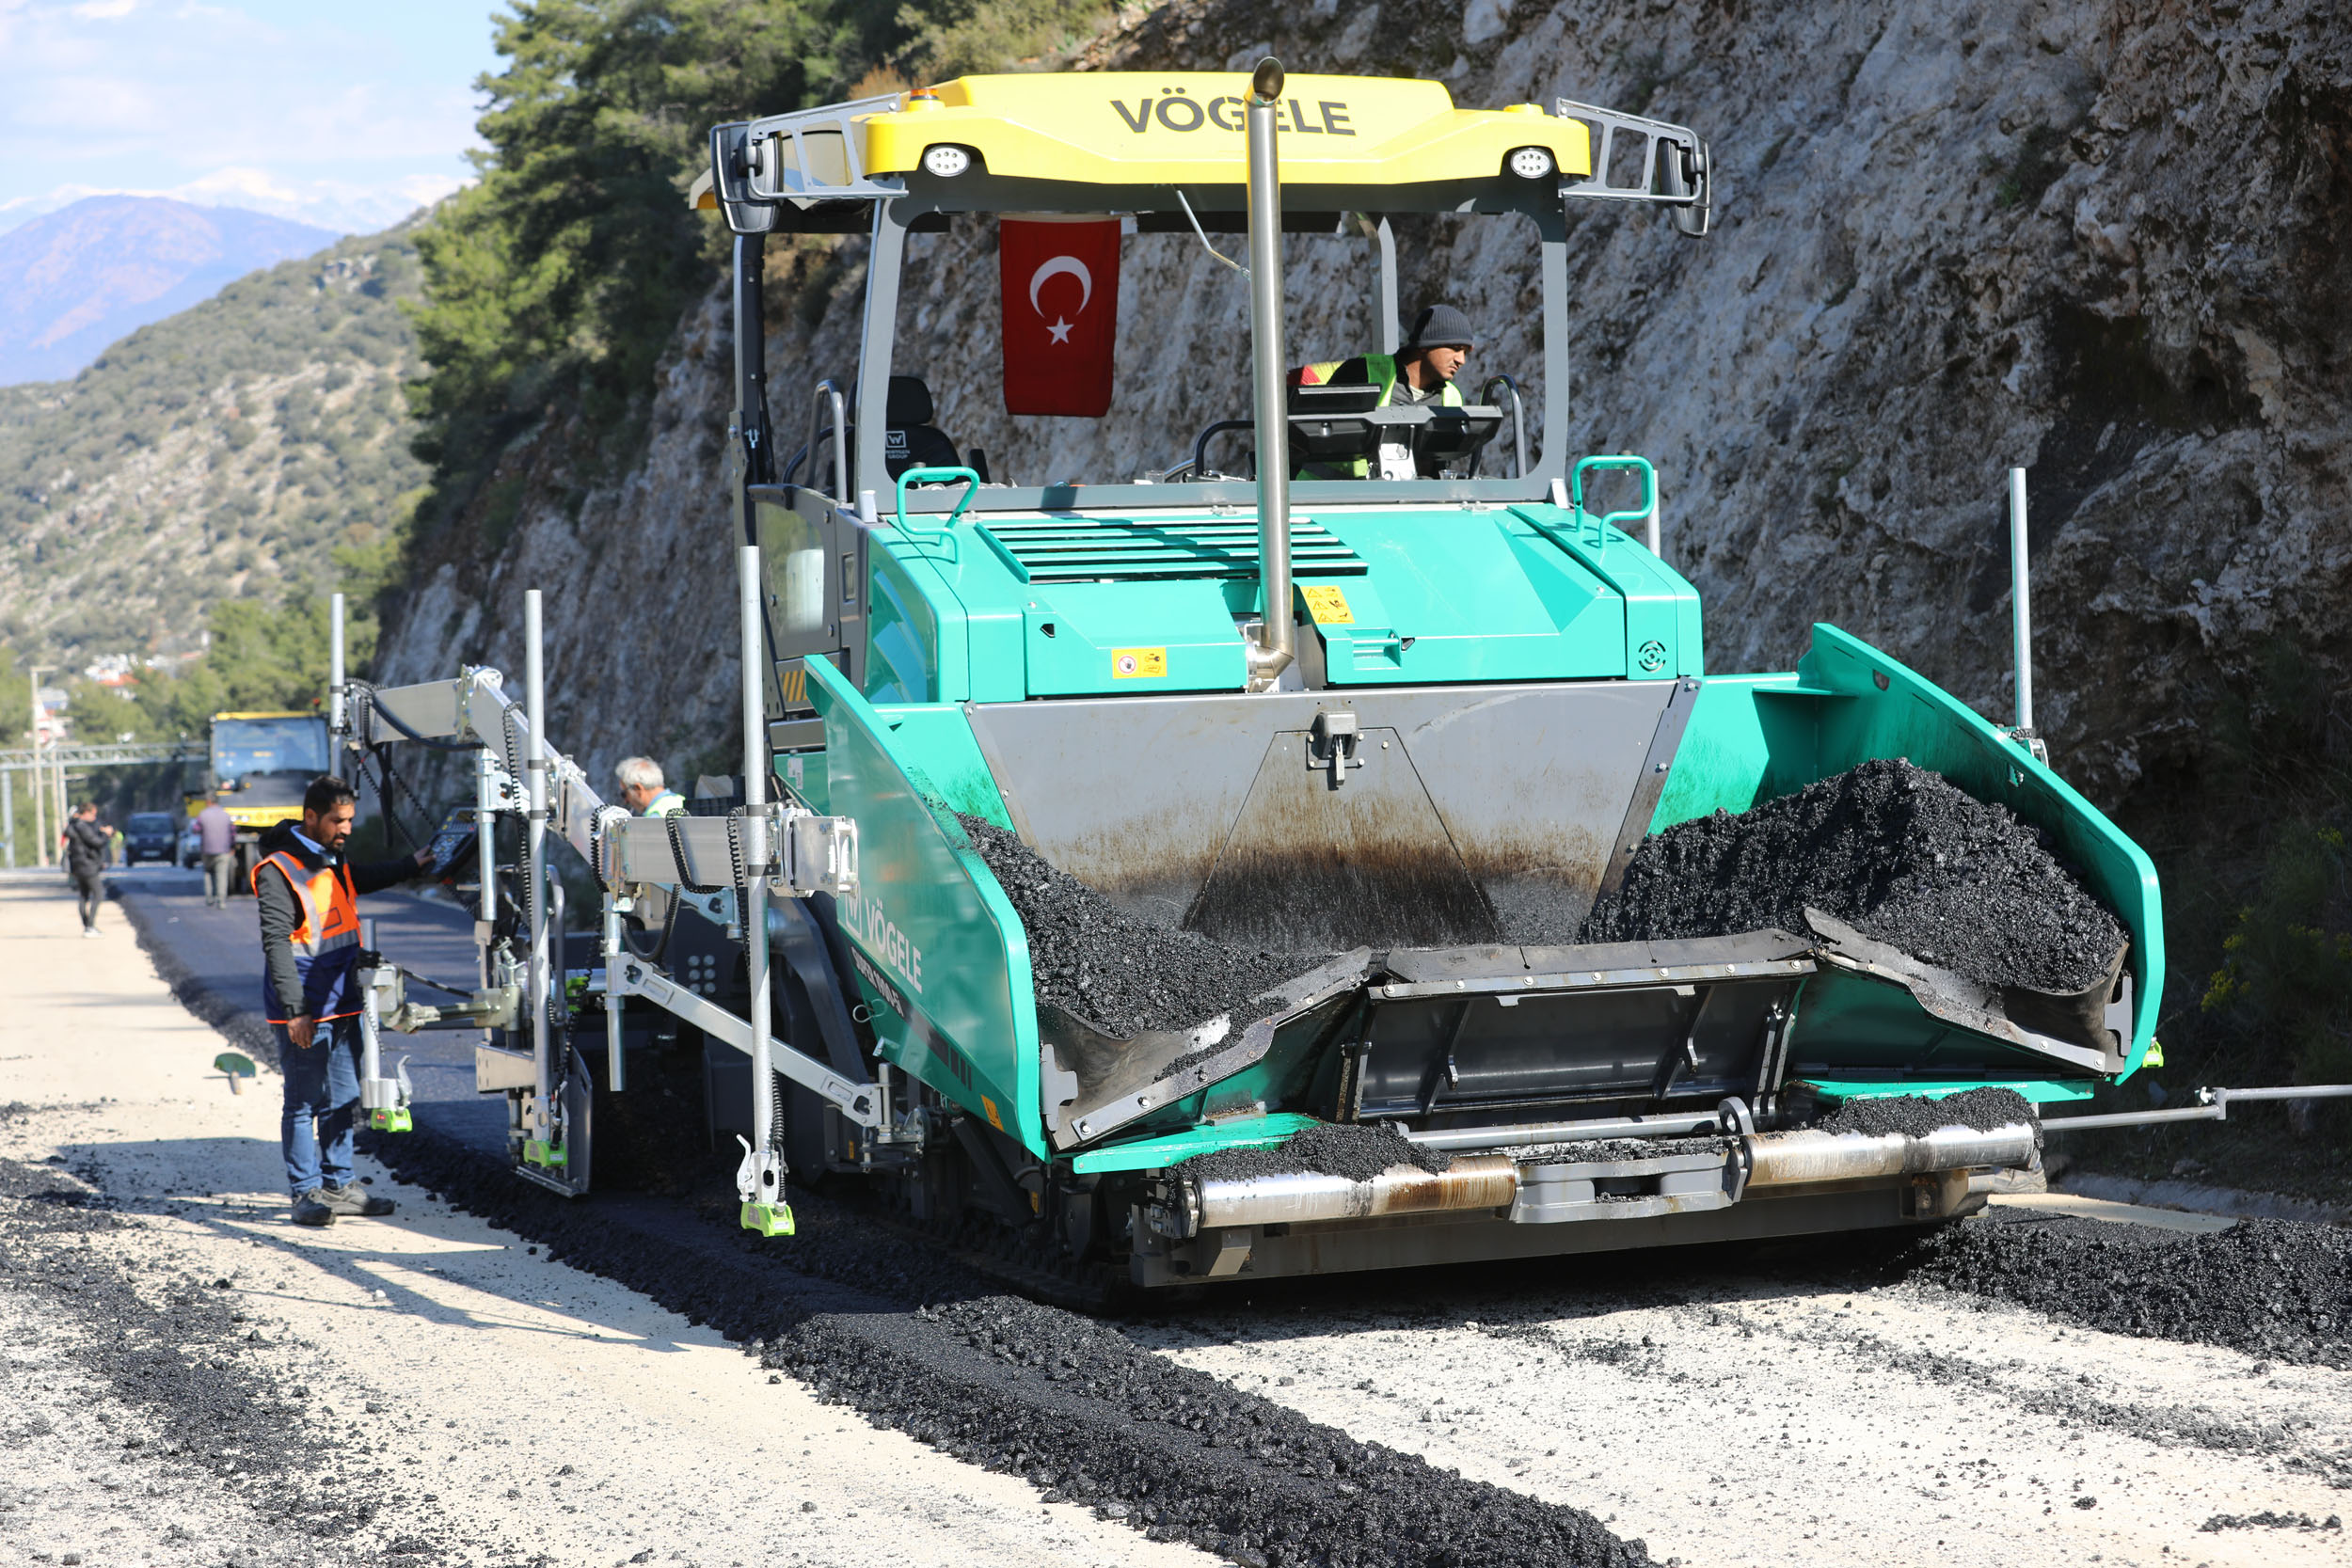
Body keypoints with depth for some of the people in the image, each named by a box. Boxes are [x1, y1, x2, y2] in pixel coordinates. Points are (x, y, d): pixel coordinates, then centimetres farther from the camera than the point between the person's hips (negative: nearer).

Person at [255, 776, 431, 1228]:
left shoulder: (333, 862, 15)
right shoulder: (279, 871, -13)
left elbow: (365, 879, 39)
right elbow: (276, 944, -17)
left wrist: (416, 864, 30)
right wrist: (295, 1010, -22)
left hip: (342, 1005, 9)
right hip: (305, 1012, -9)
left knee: (344, 1101, 13)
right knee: (303, 1102, -2)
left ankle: (338, 1185, 22)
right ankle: (307, 1193, 3)